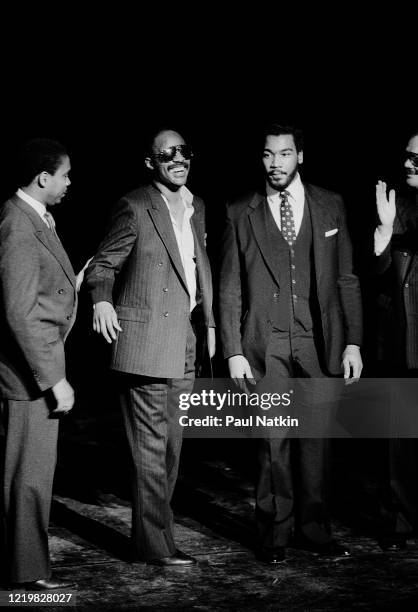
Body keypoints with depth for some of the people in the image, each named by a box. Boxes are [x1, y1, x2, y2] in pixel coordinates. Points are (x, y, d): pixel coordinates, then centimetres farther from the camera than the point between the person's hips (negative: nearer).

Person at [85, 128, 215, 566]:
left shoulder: (196, 208, 14)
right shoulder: (135, 208, -7)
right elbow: (103, 264, -4)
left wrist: (209, 321, 17)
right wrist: (102, 300, -22)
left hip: (185, 343, 8)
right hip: (147, 342, -8)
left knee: (171, 445, 13)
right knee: (150, 446, -4)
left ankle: (154, 529, 24)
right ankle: (153, 543, 3)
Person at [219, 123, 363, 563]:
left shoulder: (330, 206, 8)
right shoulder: (241, 214, 5)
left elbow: (346, 280, 8)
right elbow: (229, 290, 5)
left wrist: (352, 342, 1)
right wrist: (233, 352, -3)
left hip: (319, 344, 1)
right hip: (265, 346, -1)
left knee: (315, 440, 5)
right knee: (273, 442, -1)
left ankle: (313, 530, 18)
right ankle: (274, 535, 11)